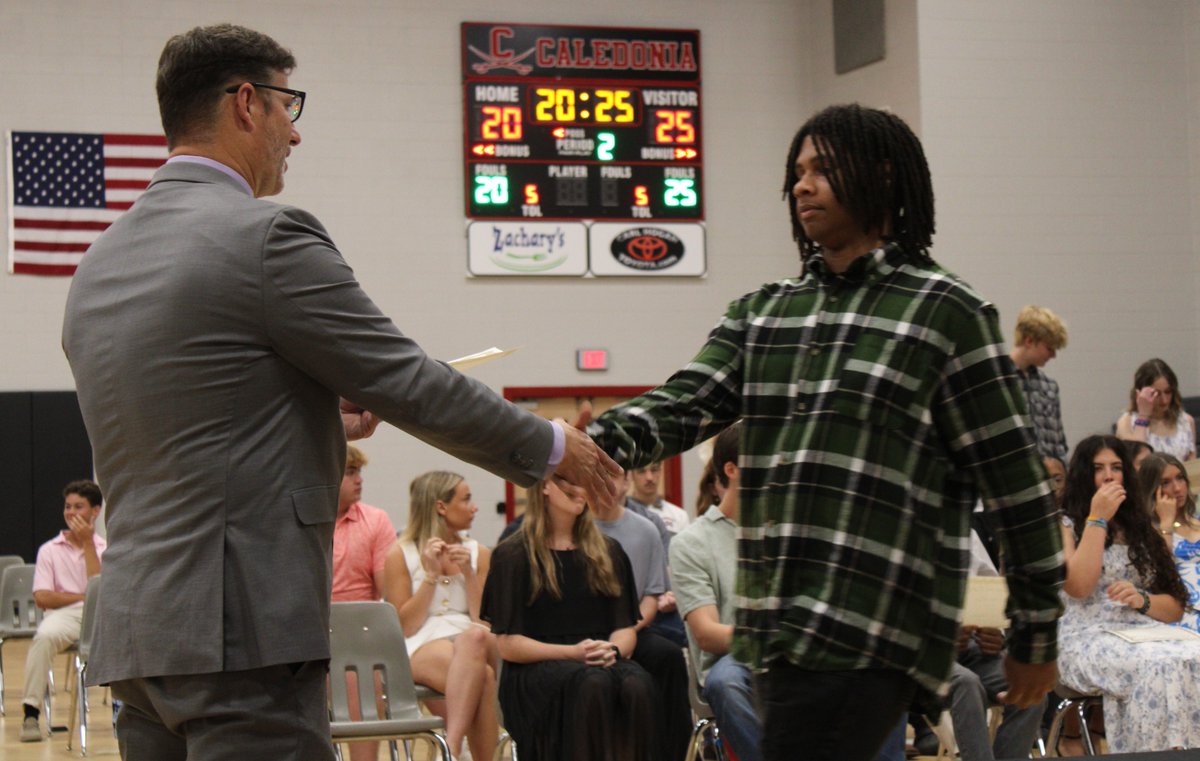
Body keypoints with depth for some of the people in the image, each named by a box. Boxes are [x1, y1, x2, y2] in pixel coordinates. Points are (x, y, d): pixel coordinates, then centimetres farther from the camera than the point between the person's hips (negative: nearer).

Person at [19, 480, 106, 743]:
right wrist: (83, 597, 0)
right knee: (45, 636, -37)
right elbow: (42, 598, 0)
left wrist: (87, 543, -3)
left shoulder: (105, 548, 14)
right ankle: (30, 712, -30)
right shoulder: (49, 550, 12)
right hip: (64, 614, -1)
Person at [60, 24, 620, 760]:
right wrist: (551, 447, 6)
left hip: (136, 630, 9)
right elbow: (413, 385, -7)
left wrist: (322, 419, 25)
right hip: (242, 630, -8)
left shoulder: (99, 266, 14)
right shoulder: (267, 237, -11)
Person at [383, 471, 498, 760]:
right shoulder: (400, 555, 7)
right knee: (482, 677, -37)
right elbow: (406, 627, 0)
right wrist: (431, 575, -6)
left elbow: (484, 620, 7)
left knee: (475, 637, -39)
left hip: (477, 644, 3)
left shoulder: (478, 554, 17)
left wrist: (468, 573, -4)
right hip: (422, 647, -3)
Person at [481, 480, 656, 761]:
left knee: (638, 684, -32)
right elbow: (508, 645, -2)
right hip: (534, 670, -3)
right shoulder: (513, 556, 5)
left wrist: (612, 650, -9)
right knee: (593, 684, -37)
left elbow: (626, 629, 15)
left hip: (604, 664, 3)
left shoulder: (608, 552, 19)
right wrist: (572, 653, -14)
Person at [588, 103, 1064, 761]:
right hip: (772, 629, 6)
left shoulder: (946, 312, 0)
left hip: (867, 638, -6)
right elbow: (686, 404, 3)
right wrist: (601, 442, -19)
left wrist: (1036, 639, 1)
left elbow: (1017, 483, 0)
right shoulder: (760, 313, 18)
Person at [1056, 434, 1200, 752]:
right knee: (1160, 666, -37)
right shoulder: (1062, 526, 12)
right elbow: (1077, 586, -8)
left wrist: (1142, 600, -3)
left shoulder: (1141, 530, 24)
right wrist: (1097, 519, -4)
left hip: (1146, 635, 4)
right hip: (1088, 641, -4)